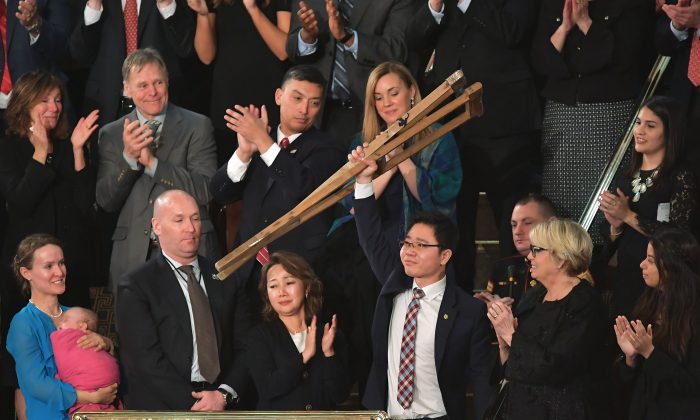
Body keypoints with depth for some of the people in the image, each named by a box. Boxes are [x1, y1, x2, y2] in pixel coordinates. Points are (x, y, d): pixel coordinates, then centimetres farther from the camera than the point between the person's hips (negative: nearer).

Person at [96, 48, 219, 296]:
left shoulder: (197, 126, 4)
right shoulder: (112, 134, 10)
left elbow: (207, 190, -7)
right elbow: (105, 201, 4)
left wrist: (153, 163, -15)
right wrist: (128, 157, -12)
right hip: (133, 257, 2)